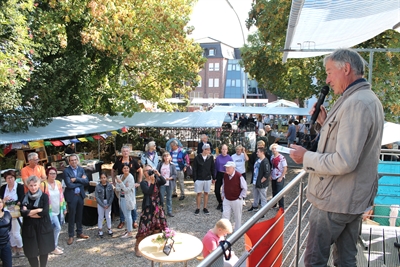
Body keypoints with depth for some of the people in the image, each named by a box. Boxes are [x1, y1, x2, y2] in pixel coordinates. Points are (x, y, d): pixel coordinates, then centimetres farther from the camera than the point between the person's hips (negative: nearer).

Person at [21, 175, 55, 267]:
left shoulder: (44, 196, -4)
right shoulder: (24, 197, 3)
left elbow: (45, 212, -14)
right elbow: (23, 212, -8)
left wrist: (29, 212, -10)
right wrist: (38, 210, -16)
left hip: (43, 227, -1)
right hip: (29, 227, 2)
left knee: (44, 249, 6)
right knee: (30, 251, 3)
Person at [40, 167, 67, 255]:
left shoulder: (58, 183, 4)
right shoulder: (43, 185, -13)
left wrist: (64, 208, 12)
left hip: (59, 211, 6)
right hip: (50, 211, -6)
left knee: (55, 229, 14)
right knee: (57, 228, -10)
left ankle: (55, 245, 29)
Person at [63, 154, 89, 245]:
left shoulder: (81, 169, 4)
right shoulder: (66, 171, -9)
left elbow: (86, 182, -5)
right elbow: (69, 184, -18)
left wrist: (76, 179, -16)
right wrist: (81, 181, -10)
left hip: (80, 195, 4)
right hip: (71, 196, -4)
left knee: (79, 215, 15)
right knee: (71, 216, 3)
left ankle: (79, 233, 29)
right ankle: (71, 236, 16)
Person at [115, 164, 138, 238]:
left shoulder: (130, 177, -14)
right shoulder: (120, 177, 6)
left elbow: (127, 190, -19)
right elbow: (117, 189, 1)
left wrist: (120, 183, -23)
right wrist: (123, 187, -15)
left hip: (128, 198, -7)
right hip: (122, 198, 7)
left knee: (127, 215, -3)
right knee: (126, 215, 15)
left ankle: (130, 233, 4)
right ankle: (129, 229, 28)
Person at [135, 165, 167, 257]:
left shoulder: (156, 180, 4)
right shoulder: (143, 183, -10)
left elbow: (164, 182, -16)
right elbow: (148, 192, -25)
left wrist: (158, 174, -26)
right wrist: (152, 182, -28)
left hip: (157, 206, 5)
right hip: (148, 207, -5)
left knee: (157, 226, 13)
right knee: (144, 227, -4)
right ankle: (137, 247, 11)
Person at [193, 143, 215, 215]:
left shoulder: (211, 158, -2)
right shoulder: (197, 158, -9)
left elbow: (213, 168, 5)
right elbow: (194, 169, -5)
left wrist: (213, 178, 6)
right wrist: (195, 179, -7)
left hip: (208, 179, 2)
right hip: (199, 179, -2)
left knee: (206, 193, 10)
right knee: (199, 193, 6)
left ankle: (205, 208, 23)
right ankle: (198, 208, 18)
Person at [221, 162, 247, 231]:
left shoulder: (239, 176, -20)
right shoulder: (225, 175, -4)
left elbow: (244, 188, -11)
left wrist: (240, 197, -9)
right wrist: (223, 195, 11)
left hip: (236, 200, -4)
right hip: (226, 200, 4)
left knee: (237, 216, 11)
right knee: (225, 215, 1)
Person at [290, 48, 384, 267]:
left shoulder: (355, 103, -22)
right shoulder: (369, 99, 12)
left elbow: (344, 162, -28)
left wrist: (306, 157, -15)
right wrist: (325, 124, 6)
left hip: (334, 200, -10)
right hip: (355, 198, 10)